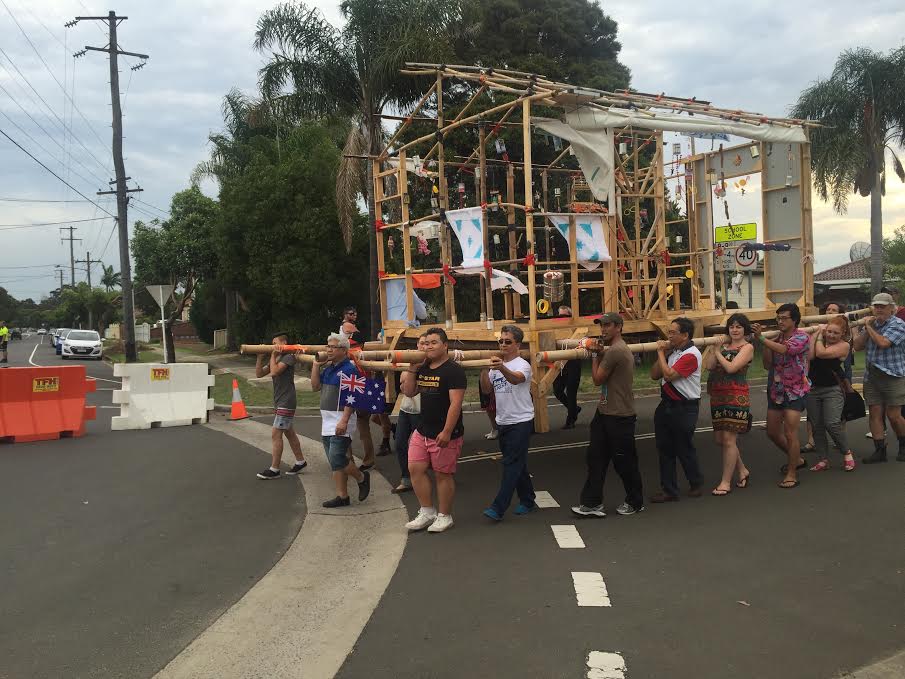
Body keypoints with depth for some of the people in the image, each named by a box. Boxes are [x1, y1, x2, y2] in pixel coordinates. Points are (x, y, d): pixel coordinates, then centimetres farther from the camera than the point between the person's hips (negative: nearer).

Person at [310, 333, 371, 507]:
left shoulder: (348, 369, -13)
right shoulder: (328, 368, 14)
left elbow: (351, 398, -18)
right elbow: (315, 387, 11)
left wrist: (344, 421, -25)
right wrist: (316, 365, 4)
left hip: (340, 422, -9)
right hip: (327, 422, 9)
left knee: (337, 460, -11)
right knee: (335, 461, 10)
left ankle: (362, 478, 12)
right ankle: (342, 496, 17)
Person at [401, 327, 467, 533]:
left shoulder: (453, 370, -14)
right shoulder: (423, 368, 10)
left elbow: (455, 403, -19)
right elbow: (409, 392, 14)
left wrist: (447, 432, -24)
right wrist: (412, 368, 1)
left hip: (444, 434, -8)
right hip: (422, 431, 8)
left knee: (443, 474, 3)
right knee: (415, 469, 6)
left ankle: (444, 516, 18)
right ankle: (427, 512, 19)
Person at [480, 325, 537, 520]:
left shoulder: (522, 365, -12)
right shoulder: (496, 365, 11)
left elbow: (516, 378, -34)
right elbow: (488, 388, 6)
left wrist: (502, 368, -54)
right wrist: (483, 369, -10)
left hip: (521, 422, -8)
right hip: (503, 422, 8)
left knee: (512, 464, -8)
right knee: (518, 463, 15)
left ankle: (498, 508, -11)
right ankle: (527, 501, 26)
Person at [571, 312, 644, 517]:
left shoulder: (615, 351, -20)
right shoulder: (619, 349, 14)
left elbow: (598, 379, -14)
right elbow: (605, 379, 13)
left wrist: (596, 355, -2)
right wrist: (598, 353, 6)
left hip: (619, 417, -10)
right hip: (605, 413, 10)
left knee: (624, 461, 5)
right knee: (595, 457, 7)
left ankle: (635, 502, 22)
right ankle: (592, 503, 10)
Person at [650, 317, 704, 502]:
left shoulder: (691, 355, -16)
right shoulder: (672, 352, 11)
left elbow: (669, 374, -25)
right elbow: (654, 375, 10)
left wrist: (661, 352, -13)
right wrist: (662, 353, -1)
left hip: (684, 409, -8)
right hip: (666, 406, 8)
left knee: (685, 449, 6)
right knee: (665, 449, 9)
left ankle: (696, 485, 28)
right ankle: (669, 490, 16)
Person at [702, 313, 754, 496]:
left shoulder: (747, 347, -4)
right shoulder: (724, 345, 13)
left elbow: (731, 367, -16)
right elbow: (708, 366, 1)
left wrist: (718, 352, -6)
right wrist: (715, 347, -4)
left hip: (736, 396, -7)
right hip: (718, 396, 7)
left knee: (728, 439, -5)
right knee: (719, 438, 11)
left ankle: (726, 482, 4)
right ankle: (742, 471, 31)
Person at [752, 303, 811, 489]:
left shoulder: (801, 337, -9)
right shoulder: (776, 339, 8)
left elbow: (784, 349, -29)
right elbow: (768, 365, 0)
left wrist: (762, 338, -34)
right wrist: (765, 344, -12)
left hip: (794, 391, -7)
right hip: (775, 390, 7)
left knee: (790, 434, -9)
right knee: (772, 432, 13)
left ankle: (792, 474, 4)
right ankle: (796, 459, 35)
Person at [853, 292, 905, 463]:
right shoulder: (872, 324, 13)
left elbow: (883, 343, -21)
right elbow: (857, 346, 7)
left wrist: (869, 326, -9)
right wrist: (867, 329, -4)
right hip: (872, 377, 6)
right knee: (875, 414, 2)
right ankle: (880, 451, 7)